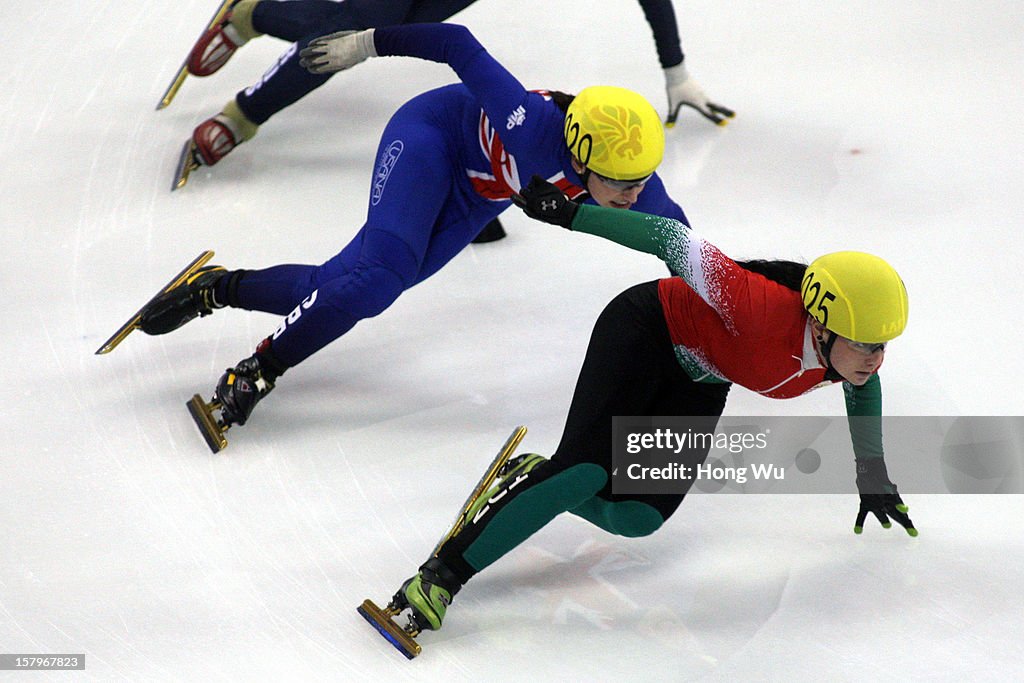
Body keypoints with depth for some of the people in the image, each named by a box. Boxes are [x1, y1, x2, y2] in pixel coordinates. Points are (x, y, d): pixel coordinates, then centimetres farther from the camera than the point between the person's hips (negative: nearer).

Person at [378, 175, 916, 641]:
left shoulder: (858, 350, -19)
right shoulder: (769, 312, -39)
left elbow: (863, 387, 7)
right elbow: (677, 243, -35)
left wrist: (874, 484, 16)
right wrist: (568, 214, -33)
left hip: (700, 382, 7)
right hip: (645, 331, -7)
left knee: (635, 519, -10)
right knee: (588, 469, -26)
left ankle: (530, 479, 16)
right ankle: (442, 575, -21)